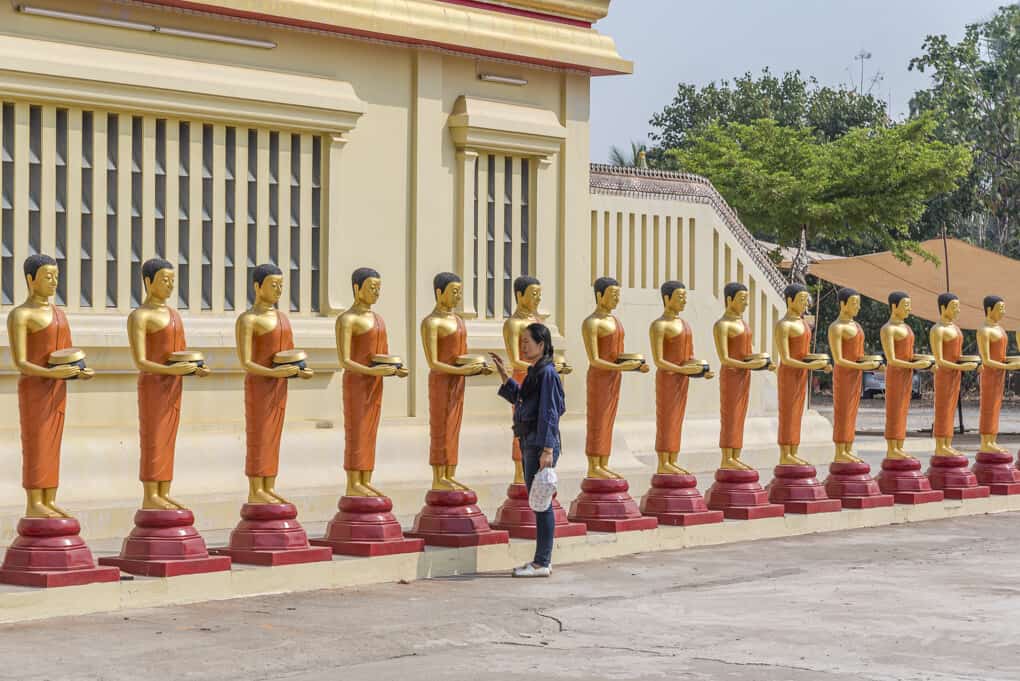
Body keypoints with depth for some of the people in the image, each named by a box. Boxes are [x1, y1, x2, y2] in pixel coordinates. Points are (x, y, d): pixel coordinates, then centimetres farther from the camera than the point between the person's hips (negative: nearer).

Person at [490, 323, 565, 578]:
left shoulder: (547, 373, -13)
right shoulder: (534, 372, 15)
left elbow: (549, 413, -18)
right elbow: (520, 399, 28)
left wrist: (547, 450, -22)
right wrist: (504, 375, 24)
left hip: (541, 445, -10)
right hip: (529, 442, 10)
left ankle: (542, 563, -3)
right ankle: (542, 560, 18)